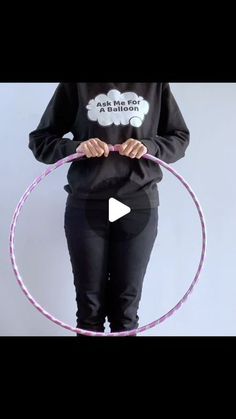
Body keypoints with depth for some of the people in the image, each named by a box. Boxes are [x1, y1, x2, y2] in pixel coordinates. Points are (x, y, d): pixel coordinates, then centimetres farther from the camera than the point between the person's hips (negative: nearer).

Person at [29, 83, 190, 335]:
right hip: (86, 207, 0)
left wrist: (149, 146, -11)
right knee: (89, 304, 7)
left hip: (139, 206, 1)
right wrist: (76, 147, -16)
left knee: (127, 304, 6)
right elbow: (39, 140, 5)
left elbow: (180, 138, 10)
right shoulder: (76, 85, 3)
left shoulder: (156, 85, 6)